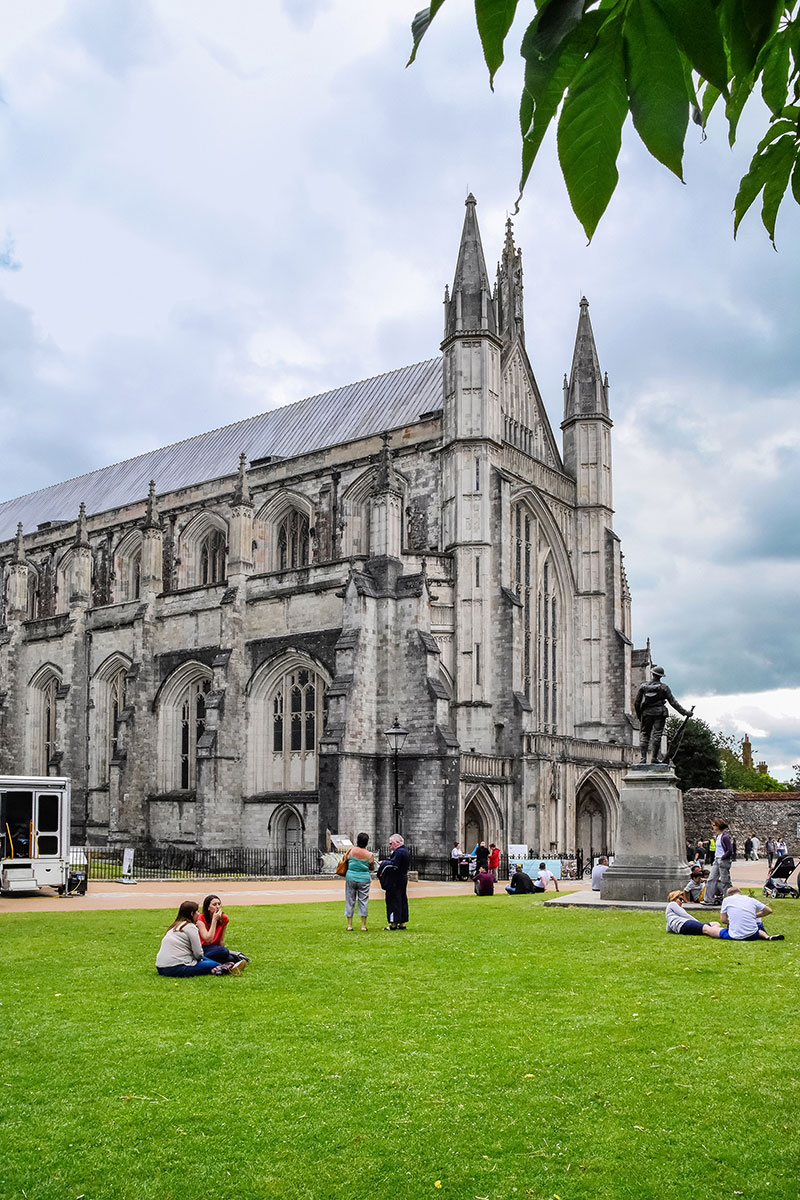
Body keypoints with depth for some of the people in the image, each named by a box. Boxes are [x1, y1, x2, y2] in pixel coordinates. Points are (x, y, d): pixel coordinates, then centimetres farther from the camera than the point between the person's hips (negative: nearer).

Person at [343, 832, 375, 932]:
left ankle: (349, 925, 10)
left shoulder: (351, 850, -7)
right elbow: (372, 868, 5)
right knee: (363, 901, 7)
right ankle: (363, 926, 7)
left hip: (350, 877, 1)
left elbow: (345, 860, 4)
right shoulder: (370, 855, -6)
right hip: (364, 879, -1)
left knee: (350, 901, 9)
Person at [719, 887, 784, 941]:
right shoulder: (751, 900, 9)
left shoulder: (726, 900, 3)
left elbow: (723, 920, 1)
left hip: (735, 936, -4)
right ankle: (767, 936, -1)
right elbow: (769, 911, 15)